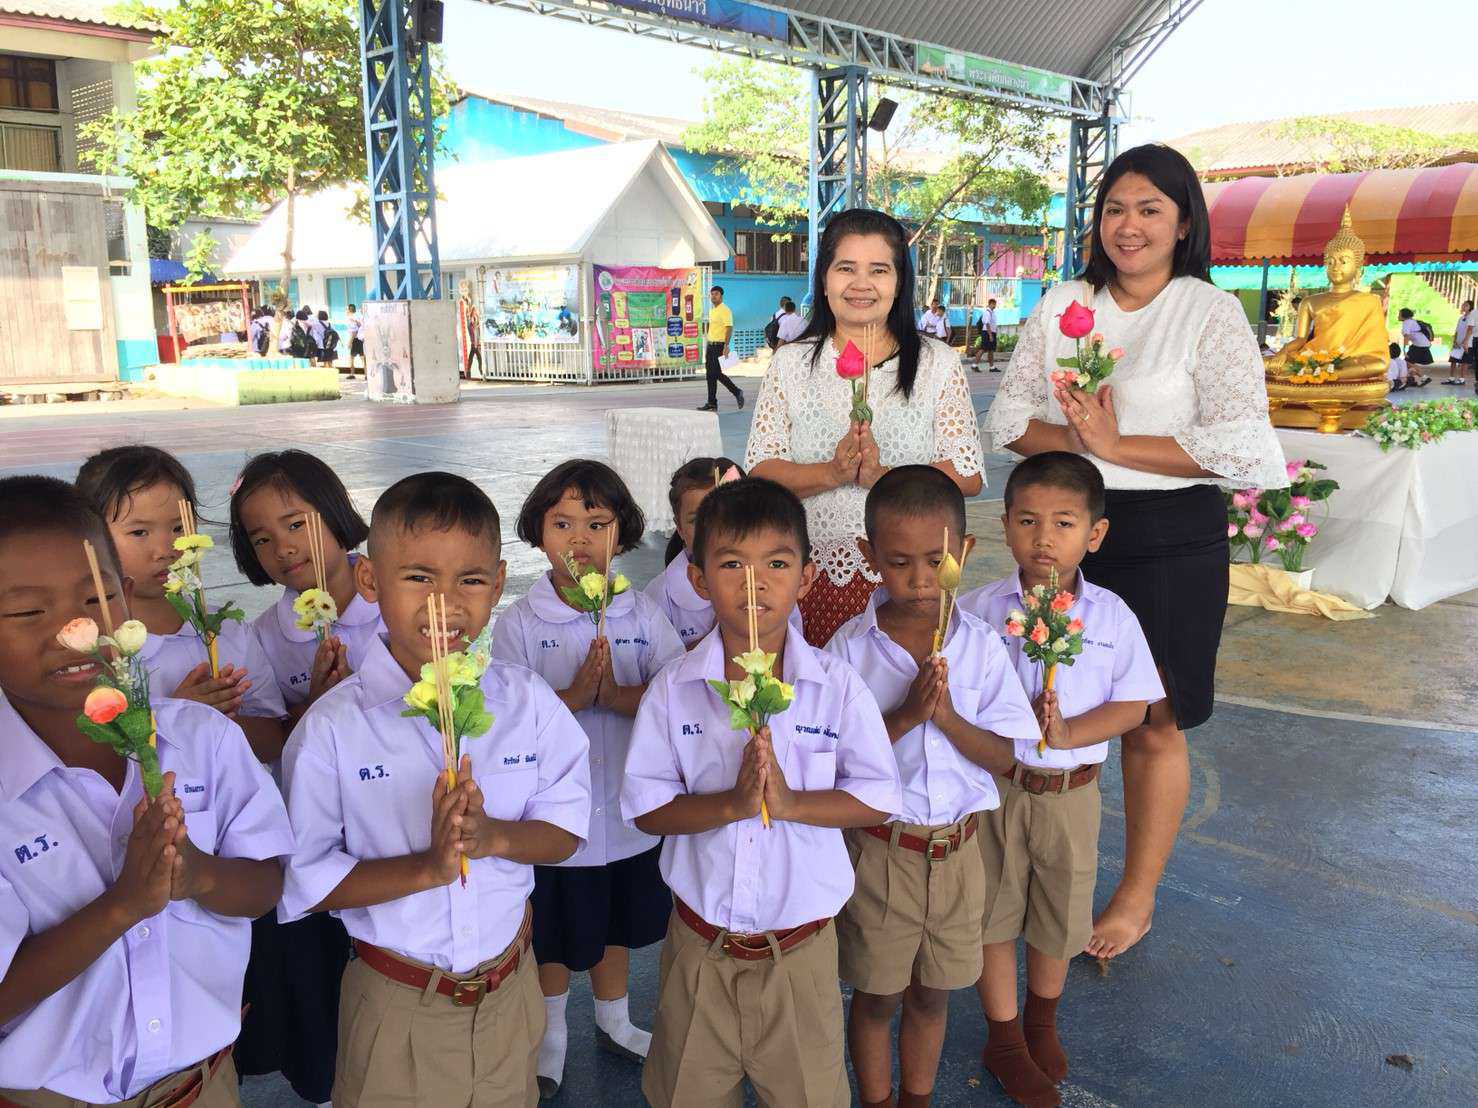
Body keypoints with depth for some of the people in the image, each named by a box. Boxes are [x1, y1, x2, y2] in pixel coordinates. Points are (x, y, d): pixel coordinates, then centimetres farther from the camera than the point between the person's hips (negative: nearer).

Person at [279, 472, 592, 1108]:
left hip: (510, 990, 3)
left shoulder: (527, 702, -8)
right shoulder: (334, 727, -16)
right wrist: (427, 867, -27)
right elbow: (306, 879, -14)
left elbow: (566, 830, -3)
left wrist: (492, 835, -22)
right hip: (397, 1007, -3)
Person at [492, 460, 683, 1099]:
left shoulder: (640, 613, -6)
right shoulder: (520, 622, -12)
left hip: (626, 806, 2)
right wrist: (574, 696, -31)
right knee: (553, 934, 17)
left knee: (615, 924, 23)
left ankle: (613, 1023, 49)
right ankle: (552, 1035, 44)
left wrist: (613, 694, -28)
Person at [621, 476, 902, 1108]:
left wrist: (790, 801, -21)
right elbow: (645, 807, -8)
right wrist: (731, 803, -24)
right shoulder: (673, 689, -8)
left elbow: (879, 798, -6)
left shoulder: (837, 686, -9)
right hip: (699, 943, 1)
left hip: (801, 944, 0)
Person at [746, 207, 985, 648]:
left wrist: (883, 476, -17)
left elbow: (967, 475, -2)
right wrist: (832, 473, -17)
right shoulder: (790, 363, 7)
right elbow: (760, 471, 0)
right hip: (812, 575, 0)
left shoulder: (938, 363, 5)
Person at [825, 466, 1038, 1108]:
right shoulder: (850, 649, -12)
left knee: (932, 995, 20)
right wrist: (904, 715, -25)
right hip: (879, 850, -2)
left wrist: (946, 715, -22)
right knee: (876, 998, 16)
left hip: (957, 847, 2)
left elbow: (1005, 758, -6)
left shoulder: (981, 646, -6)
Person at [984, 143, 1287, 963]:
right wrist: (1072, 437, -15)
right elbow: (1006, 418, 5)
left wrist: (1117, 446, -17)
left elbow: (1243, 445, -16)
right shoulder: (1063, 306, 7)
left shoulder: (1210, 314, -6)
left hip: (1169, 541, -4)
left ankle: (1137, 898, 26)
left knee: (1152, 727, 8)